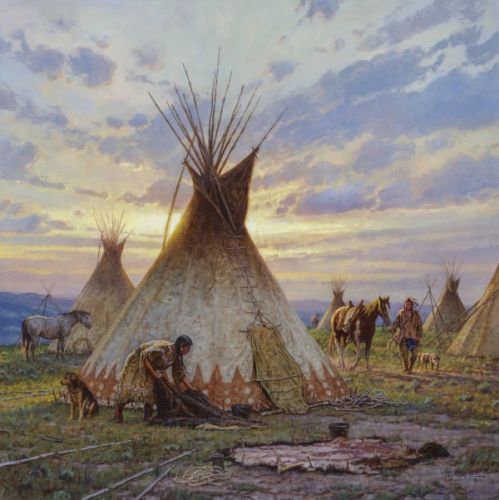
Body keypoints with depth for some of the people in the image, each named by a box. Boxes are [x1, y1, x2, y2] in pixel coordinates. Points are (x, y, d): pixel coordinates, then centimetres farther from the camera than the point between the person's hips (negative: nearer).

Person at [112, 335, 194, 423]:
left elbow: (181, 375, -1)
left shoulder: (177, 357, -9)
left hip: (151, 366, 7)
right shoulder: (164, 347, -34)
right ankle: (117, 415, -1)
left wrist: (191, 390, -5)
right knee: (129, 388, -10)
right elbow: (144, 356, -31)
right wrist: (154, 373, -28)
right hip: (137, 361, -7)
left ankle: (148, 416, -3)